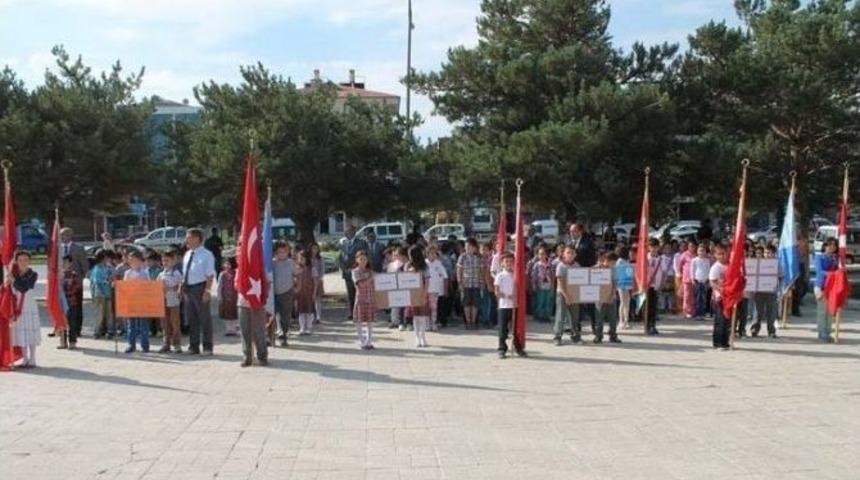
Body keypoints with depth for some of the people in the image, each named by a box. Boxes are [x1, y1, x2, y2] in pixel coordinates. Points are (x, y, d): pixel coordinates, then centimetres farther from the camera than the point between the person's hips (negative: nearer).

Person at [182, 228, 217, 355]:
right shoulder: (187, 254, 13)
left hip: (200, 288, -7)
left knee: (204, 318, 1)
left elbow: (210, 275, -13)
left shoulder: (206, 255, -9)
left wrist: (207, 291, -20)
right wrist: (183, 288, 12)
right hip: (188, 288, 7)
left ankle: (207, 347, 9)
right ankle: (193, 347, 22)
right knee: (191, 318, 12)